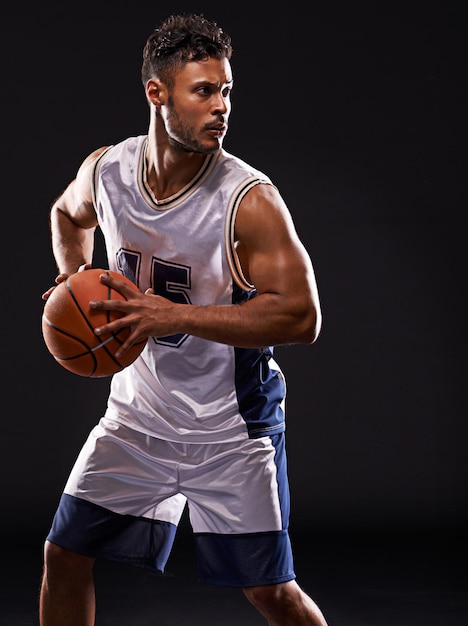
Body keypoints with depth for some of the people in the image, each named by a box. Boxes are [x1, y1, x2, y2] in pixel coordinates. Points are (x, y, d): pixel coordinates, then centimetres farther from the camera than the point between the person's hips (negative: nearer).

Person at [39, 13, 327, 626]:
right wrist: (76, 280, 1)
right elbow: (67, 214, 19)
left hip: (230, 430, -4)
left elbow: (301, 316, -25)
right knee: (63, 557, 8)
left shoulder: (249, 199, -21)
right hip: (138, 413, 5)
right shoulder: (104, 170, -6)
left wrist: (178, 316, -31)